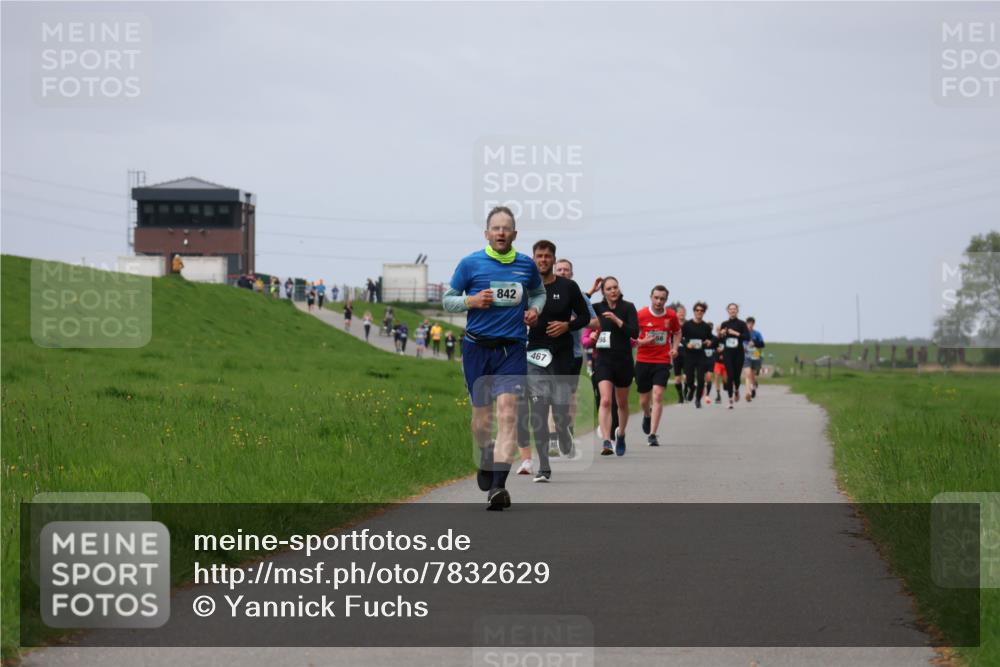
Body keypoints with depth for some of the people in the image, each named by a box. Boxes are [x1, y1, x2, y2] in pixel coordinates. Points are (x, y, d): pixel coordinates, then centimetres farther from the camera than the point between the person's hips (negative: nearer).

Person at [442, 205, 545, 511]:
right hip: (477, 346, 0)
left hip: (512, 348, 0)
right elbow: (447, 299, 7)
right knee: (482, 415, 8)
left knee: (507, 412, -16)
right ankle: (485, 455, 43)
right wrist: (471, 301, -12)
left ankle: (498, 486, -22)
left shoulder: (526, 265, 7)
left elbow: (539, 293, 26)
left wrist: (534, 309, 4)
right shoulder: (470, 263, 1)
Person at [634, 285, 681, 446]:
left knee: (657, 395, -16)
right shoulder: (641, 315, -5)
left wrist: (674, 348, 1)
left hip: (663, 361, 0)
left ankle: (652, 435, -15)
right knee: (644, 399, 9)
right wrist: (640, 342, -18)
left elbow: (677, 333, 18)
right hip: (643, 360, 0)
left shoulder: (671, 315, 0)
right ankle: (647, 415, 47)